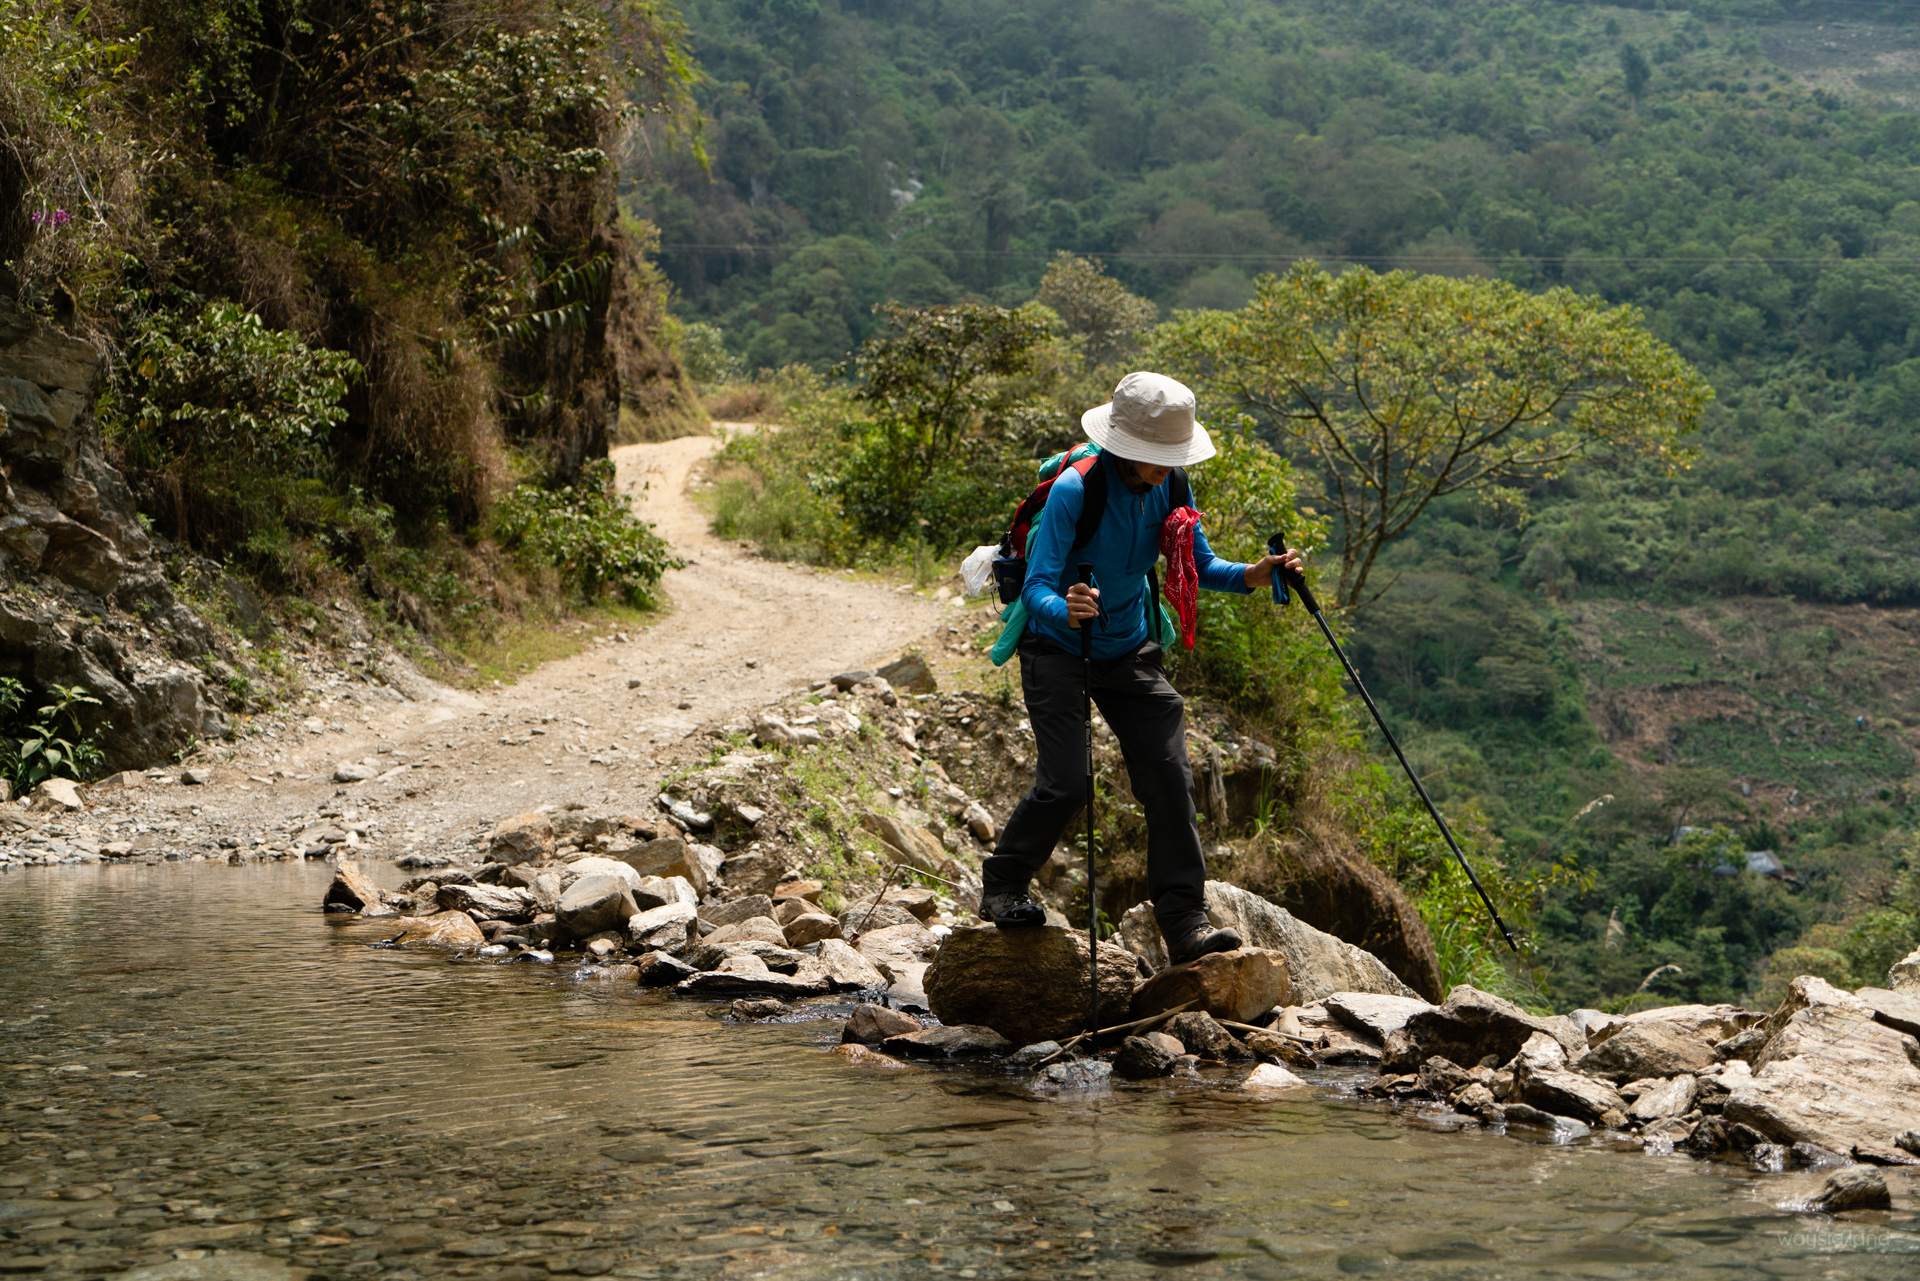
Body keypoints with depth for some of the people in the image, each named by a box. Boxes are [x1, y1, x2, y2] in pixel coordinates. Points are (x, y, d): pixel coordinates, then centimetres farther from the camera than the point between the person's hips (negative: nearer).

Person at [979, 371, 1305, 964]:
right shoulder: (1074, 490, -26)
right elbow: (1037, 587, -28)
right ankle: (1001, 888, 11)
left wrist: (1251, 576, -19)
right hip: (1058, 649, -5)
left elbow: (1200, 565, 1)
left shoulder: (1166, 487, -8)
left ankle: (1185, 922, -3)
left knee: (1169, 775, -6)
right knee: (1065, 782, -15)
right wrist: (1065, 609, -51)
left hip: (1128, 650, 5)